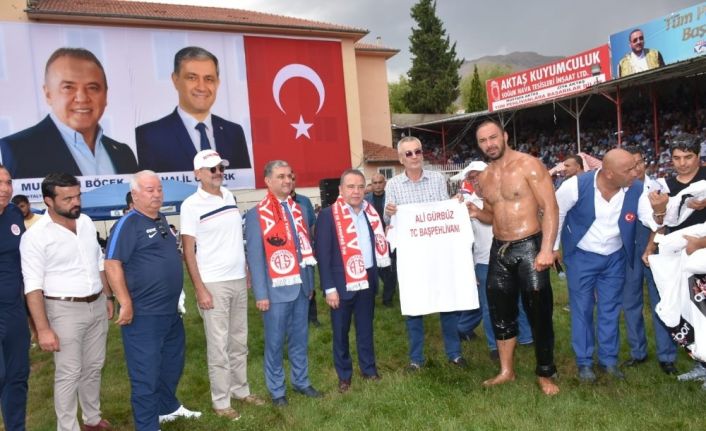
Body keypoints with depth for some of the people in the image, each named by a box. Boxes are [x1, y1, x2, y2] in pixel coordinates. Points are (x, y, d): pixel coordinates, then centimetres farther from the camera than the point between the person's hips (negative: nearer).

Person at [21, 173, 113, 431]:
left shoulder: (86, 222, 4)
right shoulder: (35, 236, -14)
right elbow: (33, 286, -16)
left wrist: (108, 297, 15)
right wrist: (43, 329, -19)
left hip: (97, 305, 6)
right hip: (65, 310, -6)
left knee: (94, 367, 16)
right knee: (68, 374, 2)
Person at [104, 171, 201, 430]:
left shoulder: (161, 220, 12)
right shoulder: (128, 224, -13)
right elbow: (112, 264, -19)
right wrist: (126, 304, -21)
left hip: (171, 310, 9)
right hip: (144, 314, -9)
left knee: (172, 364, 22)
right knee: (146, 372, 1)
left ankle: (168, 408, 40)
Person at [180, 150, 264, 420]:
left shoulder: (229, 197, 7)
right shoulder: (191, 205, -10)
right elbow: (188, 250, -10)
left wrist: (246, 272, 13)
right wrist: (200, 289, -14)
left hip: (238, 280, 6)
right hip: (213, 284, -6)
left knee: (239, 341, 15)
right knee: (218, 345, 3)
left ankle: (241, 390, 30)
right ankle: (220, 401, 16)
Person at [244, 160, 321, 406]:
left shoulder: (298, 209, 10)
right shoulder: (256, 214, -6)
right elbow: (254, 256, -9)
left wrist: (310, 282, 12)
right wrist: (261, 294, -12)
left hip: (300, 286, 5)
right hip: (276, 289, -5)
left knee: (300, 338, 15)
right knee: (275, 342, 6)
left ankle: (301, 381, 30)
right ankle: (276, 390, 19)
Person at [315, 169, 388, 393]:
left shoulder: (371, 212, 6)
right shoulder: (328, 214, -10)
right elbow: (322, 254, -11)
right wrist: (329, 288, -14)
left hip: (367, 280, 4)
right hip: (342, 282, -4)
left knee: (366, 328, 16)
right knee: (341, 332, 8)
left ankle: (369, 369, 31)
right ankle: (344, 376, 22)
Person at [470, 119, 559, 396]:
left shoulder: (529, 165, -11)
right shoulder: (484, 178, 9)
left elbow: (550, 208, -16)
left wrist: (546, 249, -25)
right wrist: (477, 214, -3)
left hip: (529, 247, -6)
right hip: (499, 249, 6)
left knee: (538, 312, 2)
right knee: (500, 310, 11)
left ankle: (545, 375, 17)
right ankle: (506, 371, 25)